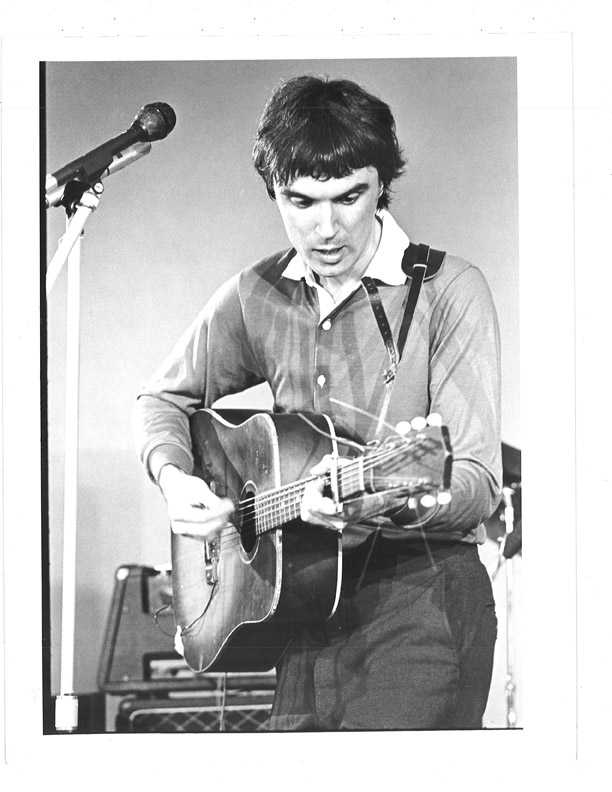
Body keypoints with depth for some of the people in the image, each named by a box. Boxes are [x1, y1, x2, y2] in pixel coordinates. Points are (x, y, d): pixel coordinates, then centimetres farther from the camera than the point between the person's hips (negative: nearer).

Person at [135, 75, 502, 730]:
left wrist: (390, 504, -34)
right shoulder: (255, 298, 7)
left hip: (424, 585, -5)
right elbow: (163, 398, 23)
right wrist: (174, 478, 3)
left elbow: (479, 484, -14)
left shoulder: (447, 291, -8)